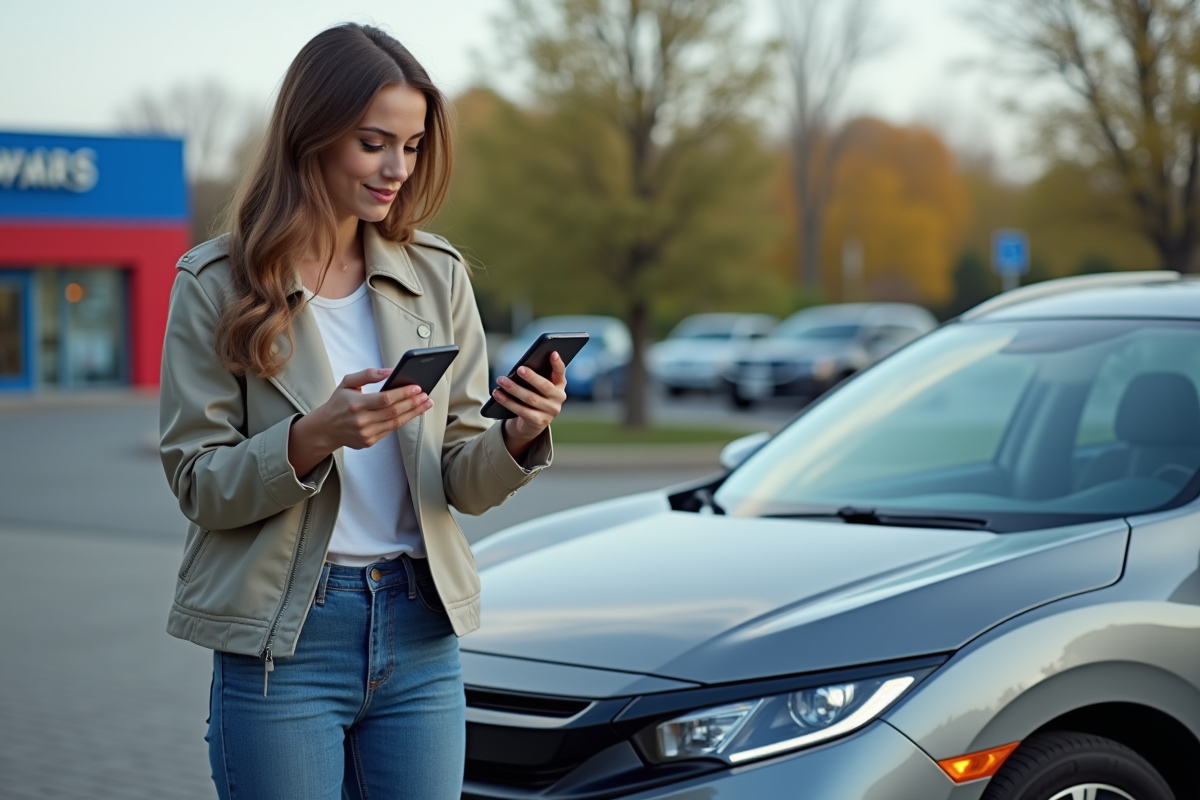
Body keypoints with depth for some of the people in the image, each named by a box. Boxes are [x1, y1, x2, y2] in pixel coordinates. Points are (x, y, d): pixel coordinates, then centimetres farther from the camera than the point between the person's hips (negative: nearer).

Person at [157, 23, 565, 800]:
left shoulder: (438, 277, 6)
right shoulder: (219, 285, -4)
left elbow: (464, 483, 6)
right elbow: (199, 483, -6)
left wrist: (521, 439, -15)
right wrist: (313, 438, -23)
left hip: (420, 634, 3)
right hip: (284, 638, -3)